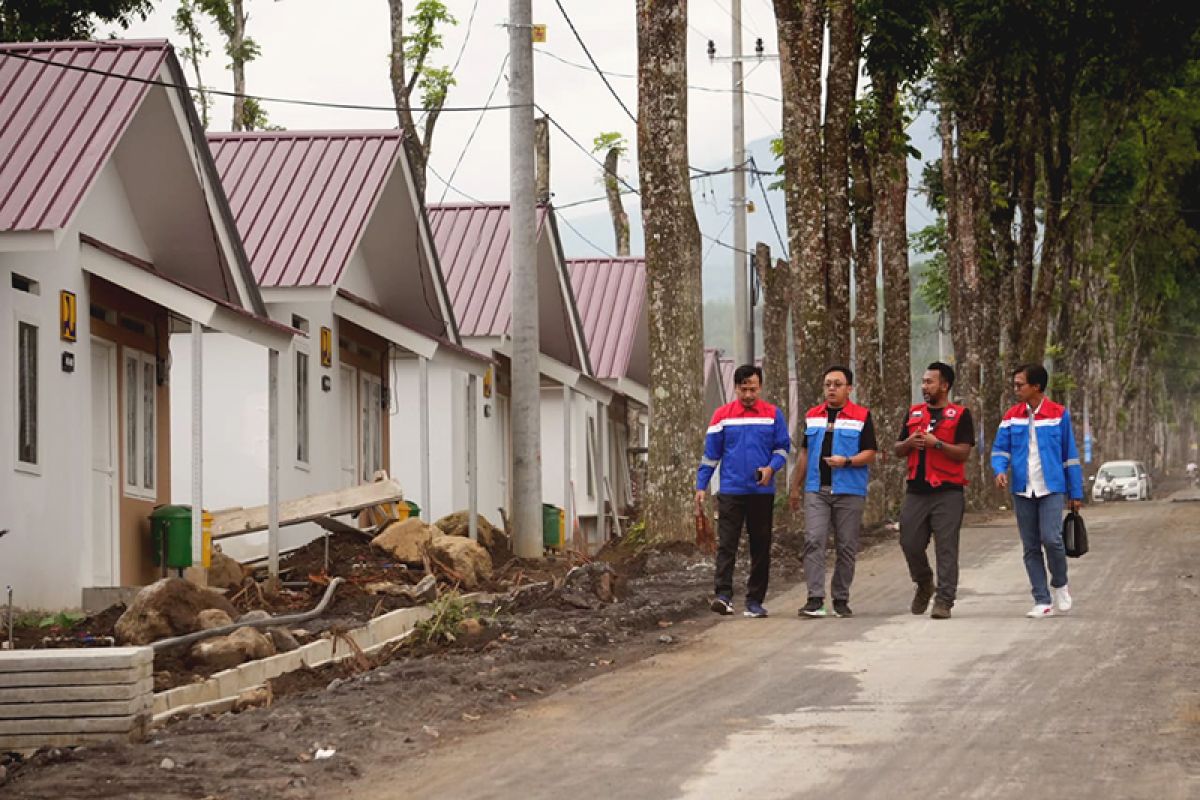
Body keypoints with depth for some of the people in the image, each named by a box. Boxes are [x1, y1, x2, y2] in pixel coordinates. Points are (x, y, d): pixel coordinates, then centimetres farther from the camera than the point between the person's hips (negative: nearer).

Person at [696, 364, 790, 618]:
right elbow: (710, 454, 7)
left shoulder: (773, 415, 5)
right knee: (726, 544, -11)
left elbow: (783, 447, 9)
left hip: (762, 491, 1)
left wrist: (771, 467, -11)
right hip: (730, 490, -1)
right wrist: (701, 487, 3)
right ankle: (723, 595, -15)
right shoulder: (722, 416, 4)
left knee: (761, 547, 5)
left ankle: (755, 601, 11)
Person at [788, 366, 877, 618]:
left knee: (846, 547, 3)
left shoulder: (861, 417, 2)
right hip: (816, 490, 2)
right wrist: (795, 488, 18)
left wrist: (846, 461, -20)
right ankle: (815, 599, -14)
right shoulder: (812, 416, 14)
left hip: (849, 491, -2)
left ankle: (841, 600, 12)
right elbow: (804, 453, 20)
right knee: (813, 541, -11)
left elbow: (870, 454, -2)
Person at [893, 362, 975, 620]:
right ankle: (924, 584, 29)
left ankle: (944, 601, -3)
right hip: (916, 491, 5)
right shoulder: (914, 413, 16)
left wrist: (936, 443, -17)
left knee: (946, 548, -5)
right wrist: (909, 443, -4)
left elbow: (964, 452, -7)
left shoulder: (960, 415, 1)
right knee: (910, 543, 4)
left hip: (947, 492, -5)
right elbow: (897, 451, 17)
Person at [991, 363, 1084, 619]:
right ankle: (1043, 602, 9)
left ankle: (1059, 586, 8)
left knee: (1051, 539, -17)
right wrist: (1000, 470, -16)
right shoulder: (1012, 416, 6)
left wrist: (1076, 493, 5)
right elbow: (1000, 448, 7)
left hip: (1051, 489, -3)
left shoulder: (1058, 415, 0)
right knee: (1031, 547, 3)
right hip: (1023, 491, 3)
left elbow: (1070, 454, 4)